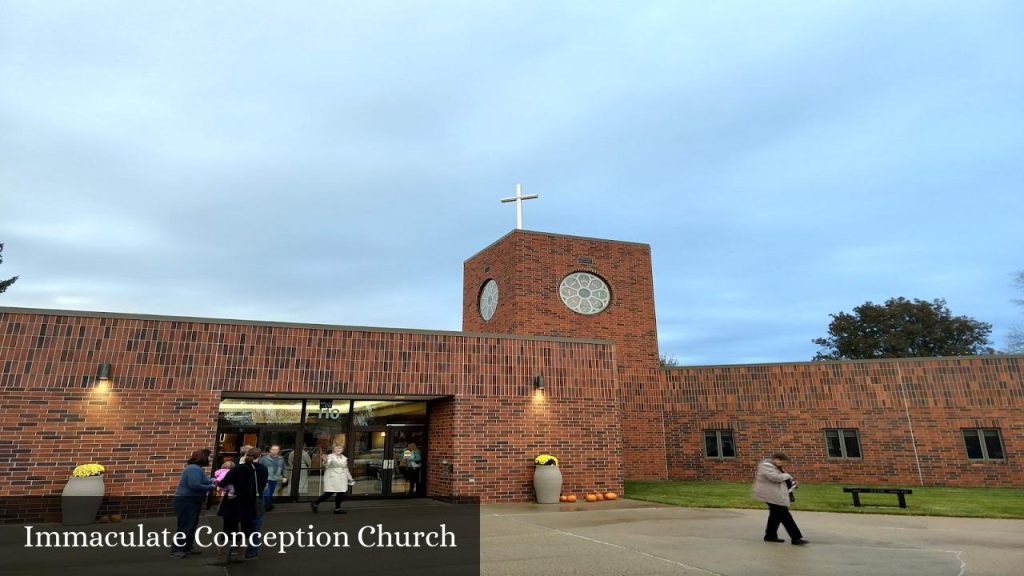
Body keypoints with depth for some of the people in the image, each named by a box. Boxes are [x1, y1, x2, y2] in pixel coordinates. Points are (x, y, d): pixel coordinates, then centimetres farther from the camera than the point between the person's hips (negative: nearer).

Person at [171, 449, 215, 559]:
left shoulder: (196, 468, 13)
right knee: (184, 526, -5)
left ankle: (188, 547, 25)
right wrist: (210, 487, -20)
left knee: (192, 525, 16)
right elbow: (195, 485, -31)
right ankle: (176, 550, 3)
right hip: (186, 501, -11)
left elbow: (201, 481, 13)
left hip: (192, 501, 11)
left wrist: (210, 481, -3)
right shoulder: (194, 469, -23)